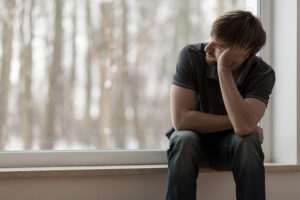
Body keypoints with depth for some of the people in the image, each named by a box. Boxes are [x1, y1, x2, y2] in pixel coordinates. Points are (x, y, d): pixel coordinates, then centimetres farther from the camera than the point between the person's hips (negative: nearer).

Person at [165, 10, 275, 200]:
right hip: (195, 139, 0)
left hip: (231, 146, 0)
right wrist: (234, 122, -22)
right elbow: (181, 120, -24)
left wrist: (224, 70, -36)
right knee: (184, 139, -34)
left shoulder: (263, 74, -19)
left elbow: (244, 127, -36)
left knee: (248, 141, -33)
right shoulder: (191, 56, -19)